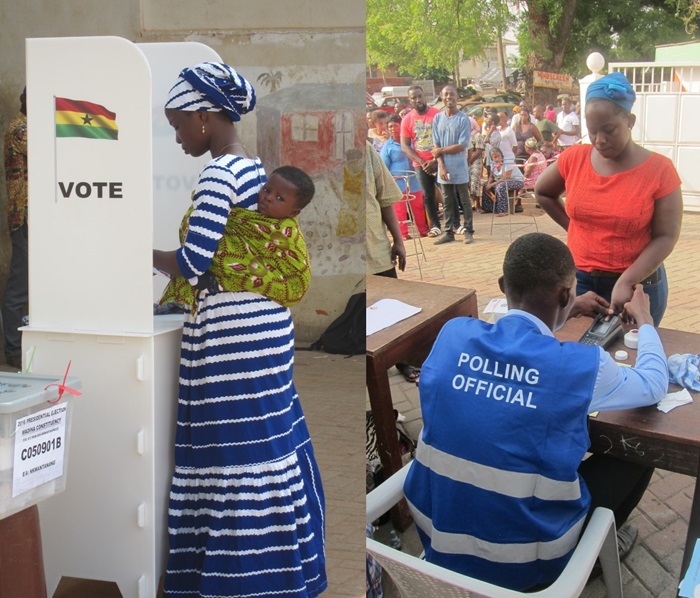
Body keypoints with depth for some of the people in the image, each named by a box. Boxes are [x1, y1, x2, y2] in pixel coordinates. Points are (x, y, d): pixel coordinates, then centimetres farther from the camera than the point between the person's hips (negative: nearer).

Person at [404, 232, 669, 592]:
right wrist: (644, 320, 24)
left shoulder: (453, 334, -7)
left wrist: (561, 314, 29)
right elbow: (654, 386, 7)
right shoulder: (581, 365, -17)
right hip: (524, 565, -4)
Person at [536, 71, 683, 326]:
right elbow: (542, 193, 13)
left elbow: (666, 236, -14)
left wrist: (627, 281, -23)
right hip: (578, 280, 2)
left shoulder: (659, 169, -12)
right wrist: (574, 227, 3)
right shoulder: (574, 159, -4)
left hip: (638, 284, -2)